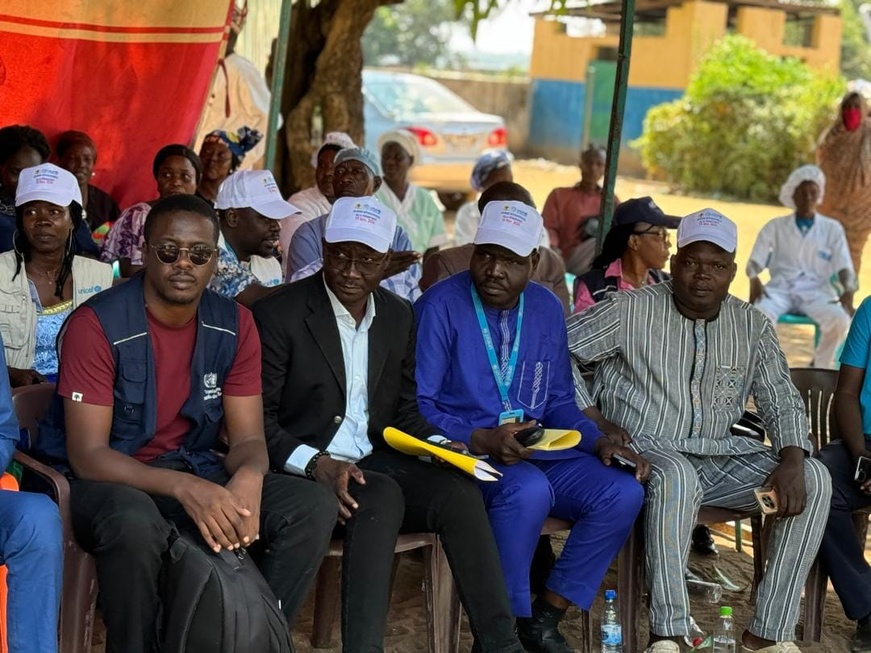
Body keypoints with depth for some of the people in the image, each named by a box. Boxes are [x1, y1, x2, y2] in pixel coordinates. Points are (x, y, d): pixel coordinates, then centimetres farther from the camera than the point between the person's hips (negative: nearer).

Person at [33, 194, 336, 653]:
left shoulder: (234, 326, -2)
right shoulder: (97, 324, -17)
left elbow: (248, 438, -2)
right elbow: (87, 454, -21)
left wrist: (249, 478, -29)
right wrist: (184, 488, -36)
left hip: (194, 471, 5)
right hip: (104, 478, -5)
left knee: (314, 507, -14)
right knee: (135, 525, -40)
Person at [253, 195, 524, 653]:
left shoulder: (399, 316, 10)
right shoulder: (279, 314, -8)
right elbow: (258, 421, -10)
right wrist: (316, 464, -25)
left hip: (376, 462, 5)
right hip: (306, 472, -5)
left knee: (459, 491, -21)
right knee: (382, 495, -34)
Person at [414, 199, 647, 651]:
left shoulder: (546, 309, 10)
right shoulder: (440, 307, -8)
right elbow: (415, 406, -12)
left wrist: (600, 442, -2)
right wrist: (482, 440, -25)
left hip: (533, 449, 6)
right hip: (464, 452, -6)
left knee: (623, 492, -15)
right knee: (530, 489, -36)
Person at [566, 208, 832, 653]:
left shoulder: (752, 327, 8)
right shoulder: (630, 310, -5)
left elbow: (783, 403, 8)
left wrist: (792, 460, -12)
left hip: (717, 456, 5)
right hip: (644, 450, -5)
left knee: (815, 479, -15)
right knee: (677, 475, -40)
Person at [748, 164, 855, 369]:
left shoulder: (832, 229, 13)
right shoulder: (775, 227, 12)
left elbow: (844, 268, 6)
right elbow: (755, 262, 6)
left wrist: (848, 291, -17)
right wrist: (755, 281, -19)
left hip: (816, 291, 1)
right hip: (781, 288, -1)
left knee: (840, 320, -32)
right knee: (761, 314, -36)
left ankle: (821, 369, -7)